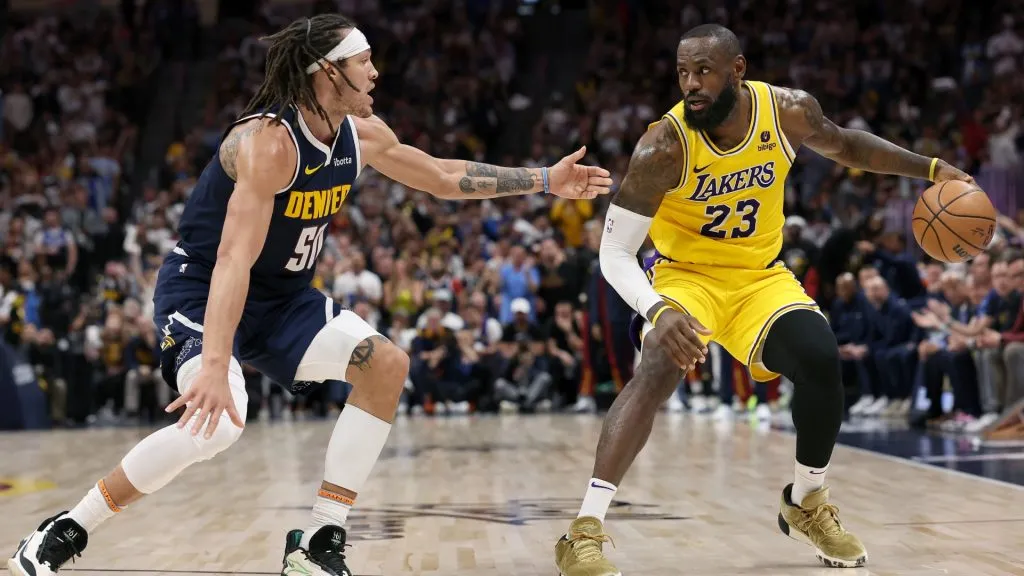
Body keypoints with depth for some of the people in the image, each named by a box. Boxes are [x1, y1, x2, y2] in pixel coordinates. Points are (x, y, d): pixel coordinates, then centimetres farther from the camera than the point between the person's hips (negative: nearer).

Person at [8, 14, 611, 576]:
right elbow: (235, 259, -36)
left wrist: (546, 180, 12)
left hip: (283, 298, 9)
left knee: (387, 365, -7)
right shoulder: (268, 141, -26)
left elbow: (445, 177, 15)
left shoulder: (363, 136, -1)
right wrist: (215, 365, -45)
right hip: (201, 291, -8)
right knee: (215, 421, -32)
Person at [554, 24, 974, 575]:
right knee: (658, 369, -31)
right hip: (684, 275, -4)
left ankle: (807, 504, 10)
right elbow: (614, 254, -25)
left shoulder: (788, 111, -15)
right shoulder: (663, 146, -26)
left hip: (761, 276, 4)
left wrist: (931, 168, 4)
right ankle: (584, 531, -30)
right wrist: (658, 311, -43)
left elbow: (843, 144, 10)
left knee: (821, 360, -18)